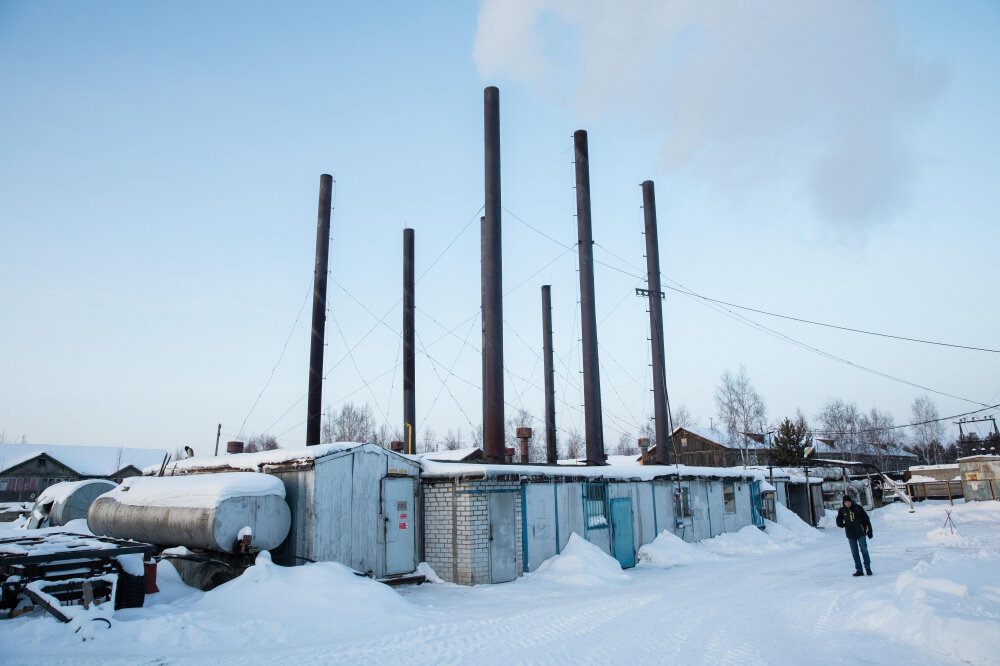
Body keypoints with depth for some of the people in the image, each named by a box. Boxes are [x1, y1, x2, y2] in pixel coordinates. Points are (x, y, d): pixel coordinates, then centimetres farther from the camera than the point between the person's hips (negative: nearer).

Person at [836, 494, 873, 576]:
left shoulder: (858, 508, -3)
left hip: (861, 533, -2)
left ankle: (868, 568, 14)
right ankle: (859, 570, 9)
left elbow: (866, 519, 2)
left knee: (864, 550, -2)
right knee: (854, 553, 4)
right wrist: (841, 524, -13)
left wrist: (869, 530, 0)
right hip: (850, 535, 2)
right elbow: (838, 520, 11)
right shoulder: (842, 510, 2)